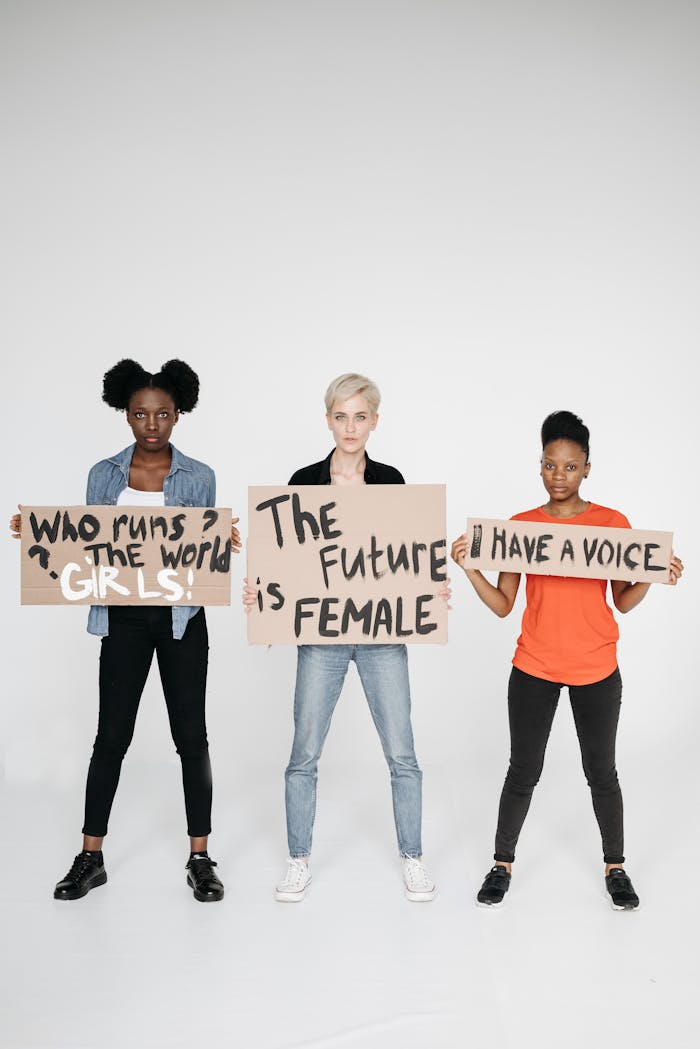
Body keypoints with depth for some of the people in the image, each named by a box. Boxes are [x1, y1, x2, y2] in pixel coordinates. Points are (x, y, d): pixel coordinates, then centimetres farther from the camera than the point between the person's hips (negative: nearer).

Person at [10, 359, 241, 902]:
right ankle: (90, 858, 17)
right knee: (112, 736, 4)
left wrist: (222, 541, -19)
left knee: (191, 736, 3)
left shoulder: (198, 476, 2)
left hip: (181, 617, -1)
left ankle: (200, 859, 14)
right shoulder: (104, 474, 6)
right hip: (124, 617, 1)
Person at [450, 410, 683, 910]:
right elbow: (503, 605, -1)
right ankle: (502, 864, 25)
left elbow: (624, 602, 1)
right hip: (534, 668, 0)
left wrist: (654, 576, -16)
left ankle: (615, 867, 29)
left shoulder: (613, 523, -1)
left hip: (597, 671, 0)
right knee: (524, 771, 7)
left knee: (602, 772, 10)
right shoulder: (520, 526, 0)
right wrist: (470, 568, -15)